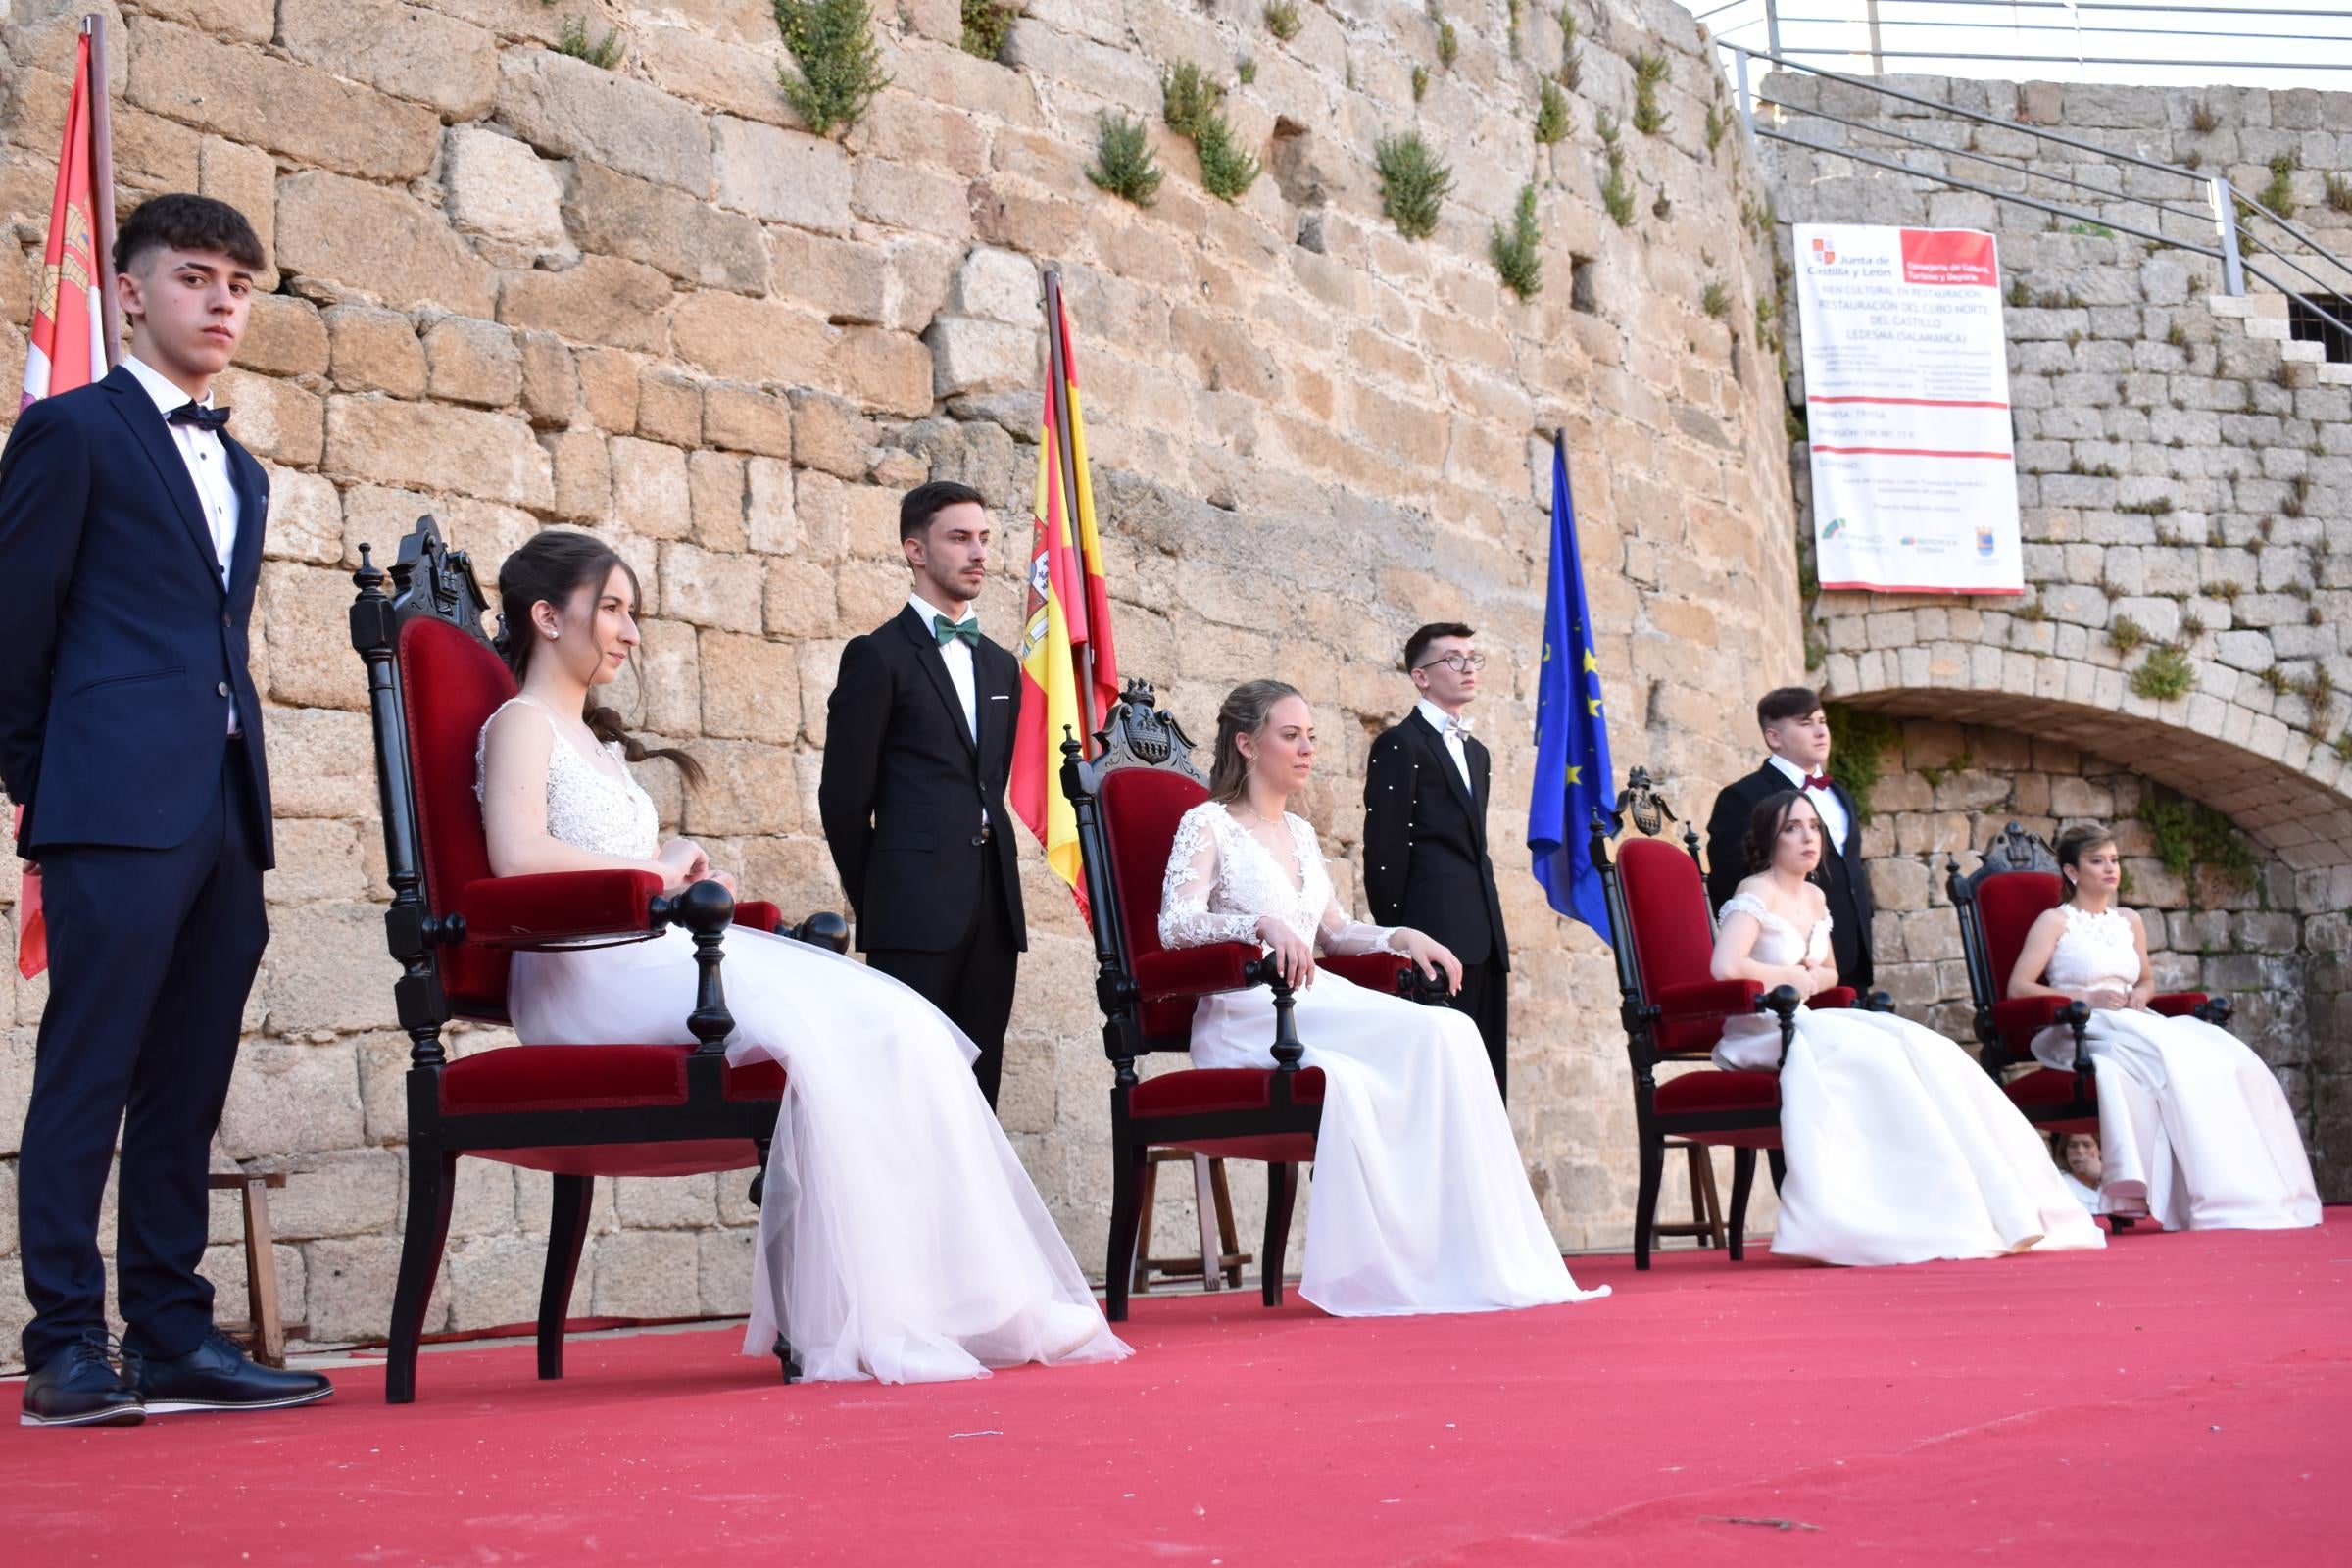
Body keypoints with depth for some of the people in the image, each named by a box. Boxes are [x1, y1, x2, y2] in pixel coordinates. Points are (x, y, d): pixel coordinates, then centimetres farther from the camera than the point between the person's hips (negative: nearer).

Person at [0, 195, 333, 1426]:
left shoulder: (240, 474, 23)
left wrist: (248, 794, 11)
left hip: (224, 813, 7)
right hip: (120, 808, -7)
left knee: (185, 1090, 7)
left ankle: (172, 1335, 11)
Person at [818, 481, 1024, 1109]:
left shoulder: (1000, 665, 20)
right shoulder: (879, 656, 0)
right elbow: (844, 795, -2)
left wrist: (995, 882, 15)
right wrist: (874, 902, 2)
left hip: (993, 909, 6)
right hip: (916, 914, -6)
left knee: (977, 1082, 5)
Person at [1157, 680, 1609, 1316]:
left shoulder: (1300, 834, 23)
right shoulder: (1208, 823, 2)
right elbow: (1175, 925, -13)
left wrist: (1401, 937, 11)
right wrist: (1262, 923, -30)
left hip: (1319, 1008, 6)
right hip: (1246, 1020, -6)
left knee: (1449, 1034, -26)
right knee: (1439, 1035, -30)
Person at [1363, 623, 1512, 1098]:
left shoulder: (1476, 754, 25)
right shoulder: (1400, 745, -1)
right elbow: (1385, 850, -6)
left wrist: (1490, 925, 16)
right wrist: (1396, 933, -9)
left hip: (1483, 935, 8)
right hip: (1437, 932, -8)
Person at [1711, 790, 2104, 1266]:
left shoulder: (1814, 898, 17)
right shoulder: (1757, 895, -9)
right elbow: (1726, 967, -26)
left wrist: (1811, 977, 5)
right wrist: (1794, 977, -11)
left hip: (1803, 1025, 8)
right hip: (1762, 1034, -8)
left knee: (1926, 1051, -14)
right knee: (1882, 1056, -28)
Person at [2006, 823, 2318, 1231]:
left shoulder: (2129, 922, 22)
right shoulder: (2055, 922, 4)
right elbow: (2018, 988, -5)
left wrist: (2139, 995, 8)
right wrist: (2083, 997, -14)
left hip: (2132, 1026, 6)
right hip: (2079, 1033, -6)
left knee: (2225, 1056, -23)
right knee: (2175, 1058, -35)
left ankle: (2256, 1195, -31)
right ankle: (2217, 1200, -38)